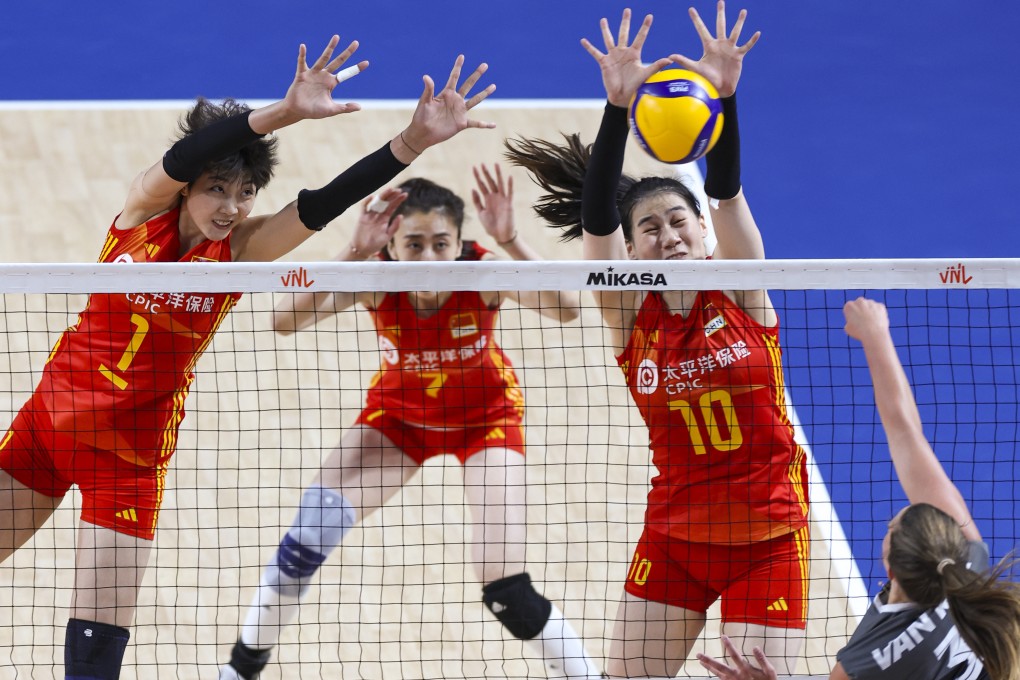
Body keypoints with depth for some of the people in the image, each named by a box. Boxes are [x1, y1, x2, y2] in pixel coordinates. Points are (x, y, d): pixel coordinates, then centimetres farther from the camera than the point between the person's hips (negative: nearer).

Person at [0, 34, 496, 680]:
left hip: (129, 453, -2)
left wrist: (416, 139, -38)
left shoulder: (241, 249, -11)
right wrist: (286, 112, -46)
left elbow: (323, 205, -25)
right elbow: (181, 160, -30)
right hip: (52, 411, 2)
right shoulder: (147, 207, -10)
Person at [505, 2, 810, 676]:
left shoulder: (741, 292, -4)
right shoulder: (631, 314, -4)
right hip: (674, 536, 2)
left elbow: (727, 192, -19)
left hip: (768, 536, -1)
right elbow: (596, 218, -19)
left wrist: (724, 96, -36)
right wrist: (617, 108, -33)